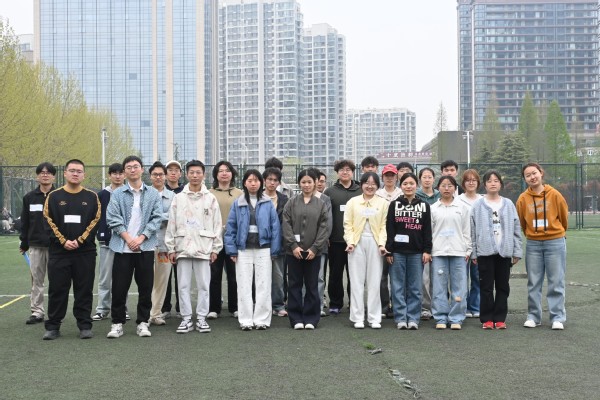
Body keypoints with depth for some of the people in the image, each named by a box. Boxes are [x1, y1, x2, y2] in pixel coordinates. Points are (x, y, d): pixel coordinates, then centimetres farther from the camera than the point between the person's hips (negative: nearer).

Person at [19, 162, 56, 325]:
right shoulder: (29, 197, 8)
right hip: (35, 246, 3)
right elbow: (24, 221, 12)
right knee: (36, 280, 5)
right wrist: (24, 243, 10)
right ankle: (37, 312, 12)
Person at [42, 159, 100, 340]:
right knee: (57, 289, 3)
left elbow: (95, 222, 0)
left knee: (84, 290, 3)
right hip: (58, 251, 0)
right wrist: (63, 241, -11)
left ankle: (85, 325, 11)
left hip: (85, 252, 0)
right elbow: (48, 222, 1)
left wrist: (79, 241, -11)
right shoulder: (54, 196, 7)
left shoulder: (92, 197, 6)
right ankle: (53, 326, 11)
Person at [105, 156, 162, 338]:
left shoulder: (153, 194, 6)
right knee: (119, 287, 1)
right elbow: (113, 219, -2)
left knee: (145, 287, 5)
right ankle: (117, 323, 12)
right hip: (122, 247, -1)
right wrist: (128, 238, -12)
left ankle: (143, 322, 16)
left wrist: (141, 238, -10)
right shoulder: (117, 194, 4)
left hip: (146, 247, 1)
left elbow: (156, 218, 0)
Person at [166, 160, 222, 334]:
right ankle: (186, 319, 11)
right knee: (184, 286, 3)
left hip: (204, 248, -1)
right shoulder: (178, 198, 6)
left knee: (203, 285, 2)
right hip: (183, 248, 1)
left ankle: (201, 318, 11)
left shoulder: (210, 198, 4)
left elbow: (217, 225, 4)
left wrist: (215, 248, 0)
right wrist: (171, 248, 2)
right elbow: (171, 225, 6)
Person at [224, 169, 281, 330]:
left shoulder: (268, 203, 1)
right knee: (244, 286, 3)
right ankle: (245, 320, 10)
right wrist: (231, 250, -3)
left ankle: (262, 319, 11)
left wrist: (274, 249, -4)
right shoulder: (237, 204, 3)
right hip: (244, 249, 1)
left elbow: (275, 226, 0)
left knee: (263, 285, 3)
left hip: (263, 248, 0)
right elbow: (231, 227, 3)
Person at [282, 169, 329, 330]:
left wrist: (315, 248, -9)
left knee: (312, 285, 5)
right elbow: (286, 224, -1)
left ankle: (311, 318, 13)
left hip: (313, 252, 0)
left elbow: (324, 227, 0)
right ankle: (296, 318, 11)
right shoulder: (291, 203, 4)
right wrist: (293, 245, -11)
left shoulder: (321, 204, 5)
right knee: (295, 285, 5)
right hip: (294, 251, 0)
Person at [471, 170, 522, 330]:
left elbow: (516, 229, 7)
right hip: (485, 252, -2)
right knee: (486, 287, 2)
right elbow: (472, 231, 1)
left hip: (504, 251, 2)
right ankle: (487, 318, 10)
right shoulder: (478, 206, 1)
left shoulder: (508, 205, 7)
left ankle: (500, 318, 14)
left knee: (503, 286, 6)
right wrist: (473, 253, -3)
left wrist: (517, 251, 2)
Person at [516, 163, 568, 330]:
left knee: (556, 283, 2)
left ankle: (557, 318, 8)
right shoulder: (523, 199, -3)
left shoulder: (554, 195, -6)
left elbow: (564, 217, 6)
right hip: (533, 245, 2)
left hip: (555, 242, -2)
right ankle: (533, 316, 16)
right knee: (534, 283, 8)